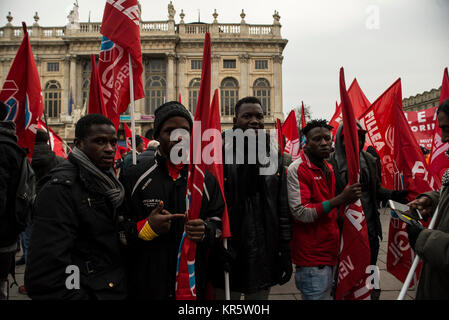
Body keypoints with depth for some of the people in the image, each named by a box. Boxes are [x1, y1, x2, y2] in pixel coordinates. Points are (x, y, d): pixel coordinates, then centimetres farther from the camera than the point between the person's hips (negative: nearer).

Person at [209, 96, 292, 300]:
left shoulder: (273, 155, 8)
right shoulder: (220, 153, -7)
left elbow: (283, 208, 10)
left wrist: (285, 251, 7)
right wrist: (218, 249, -17)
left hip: (264, 254, 4)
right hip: (228, 254, -4)